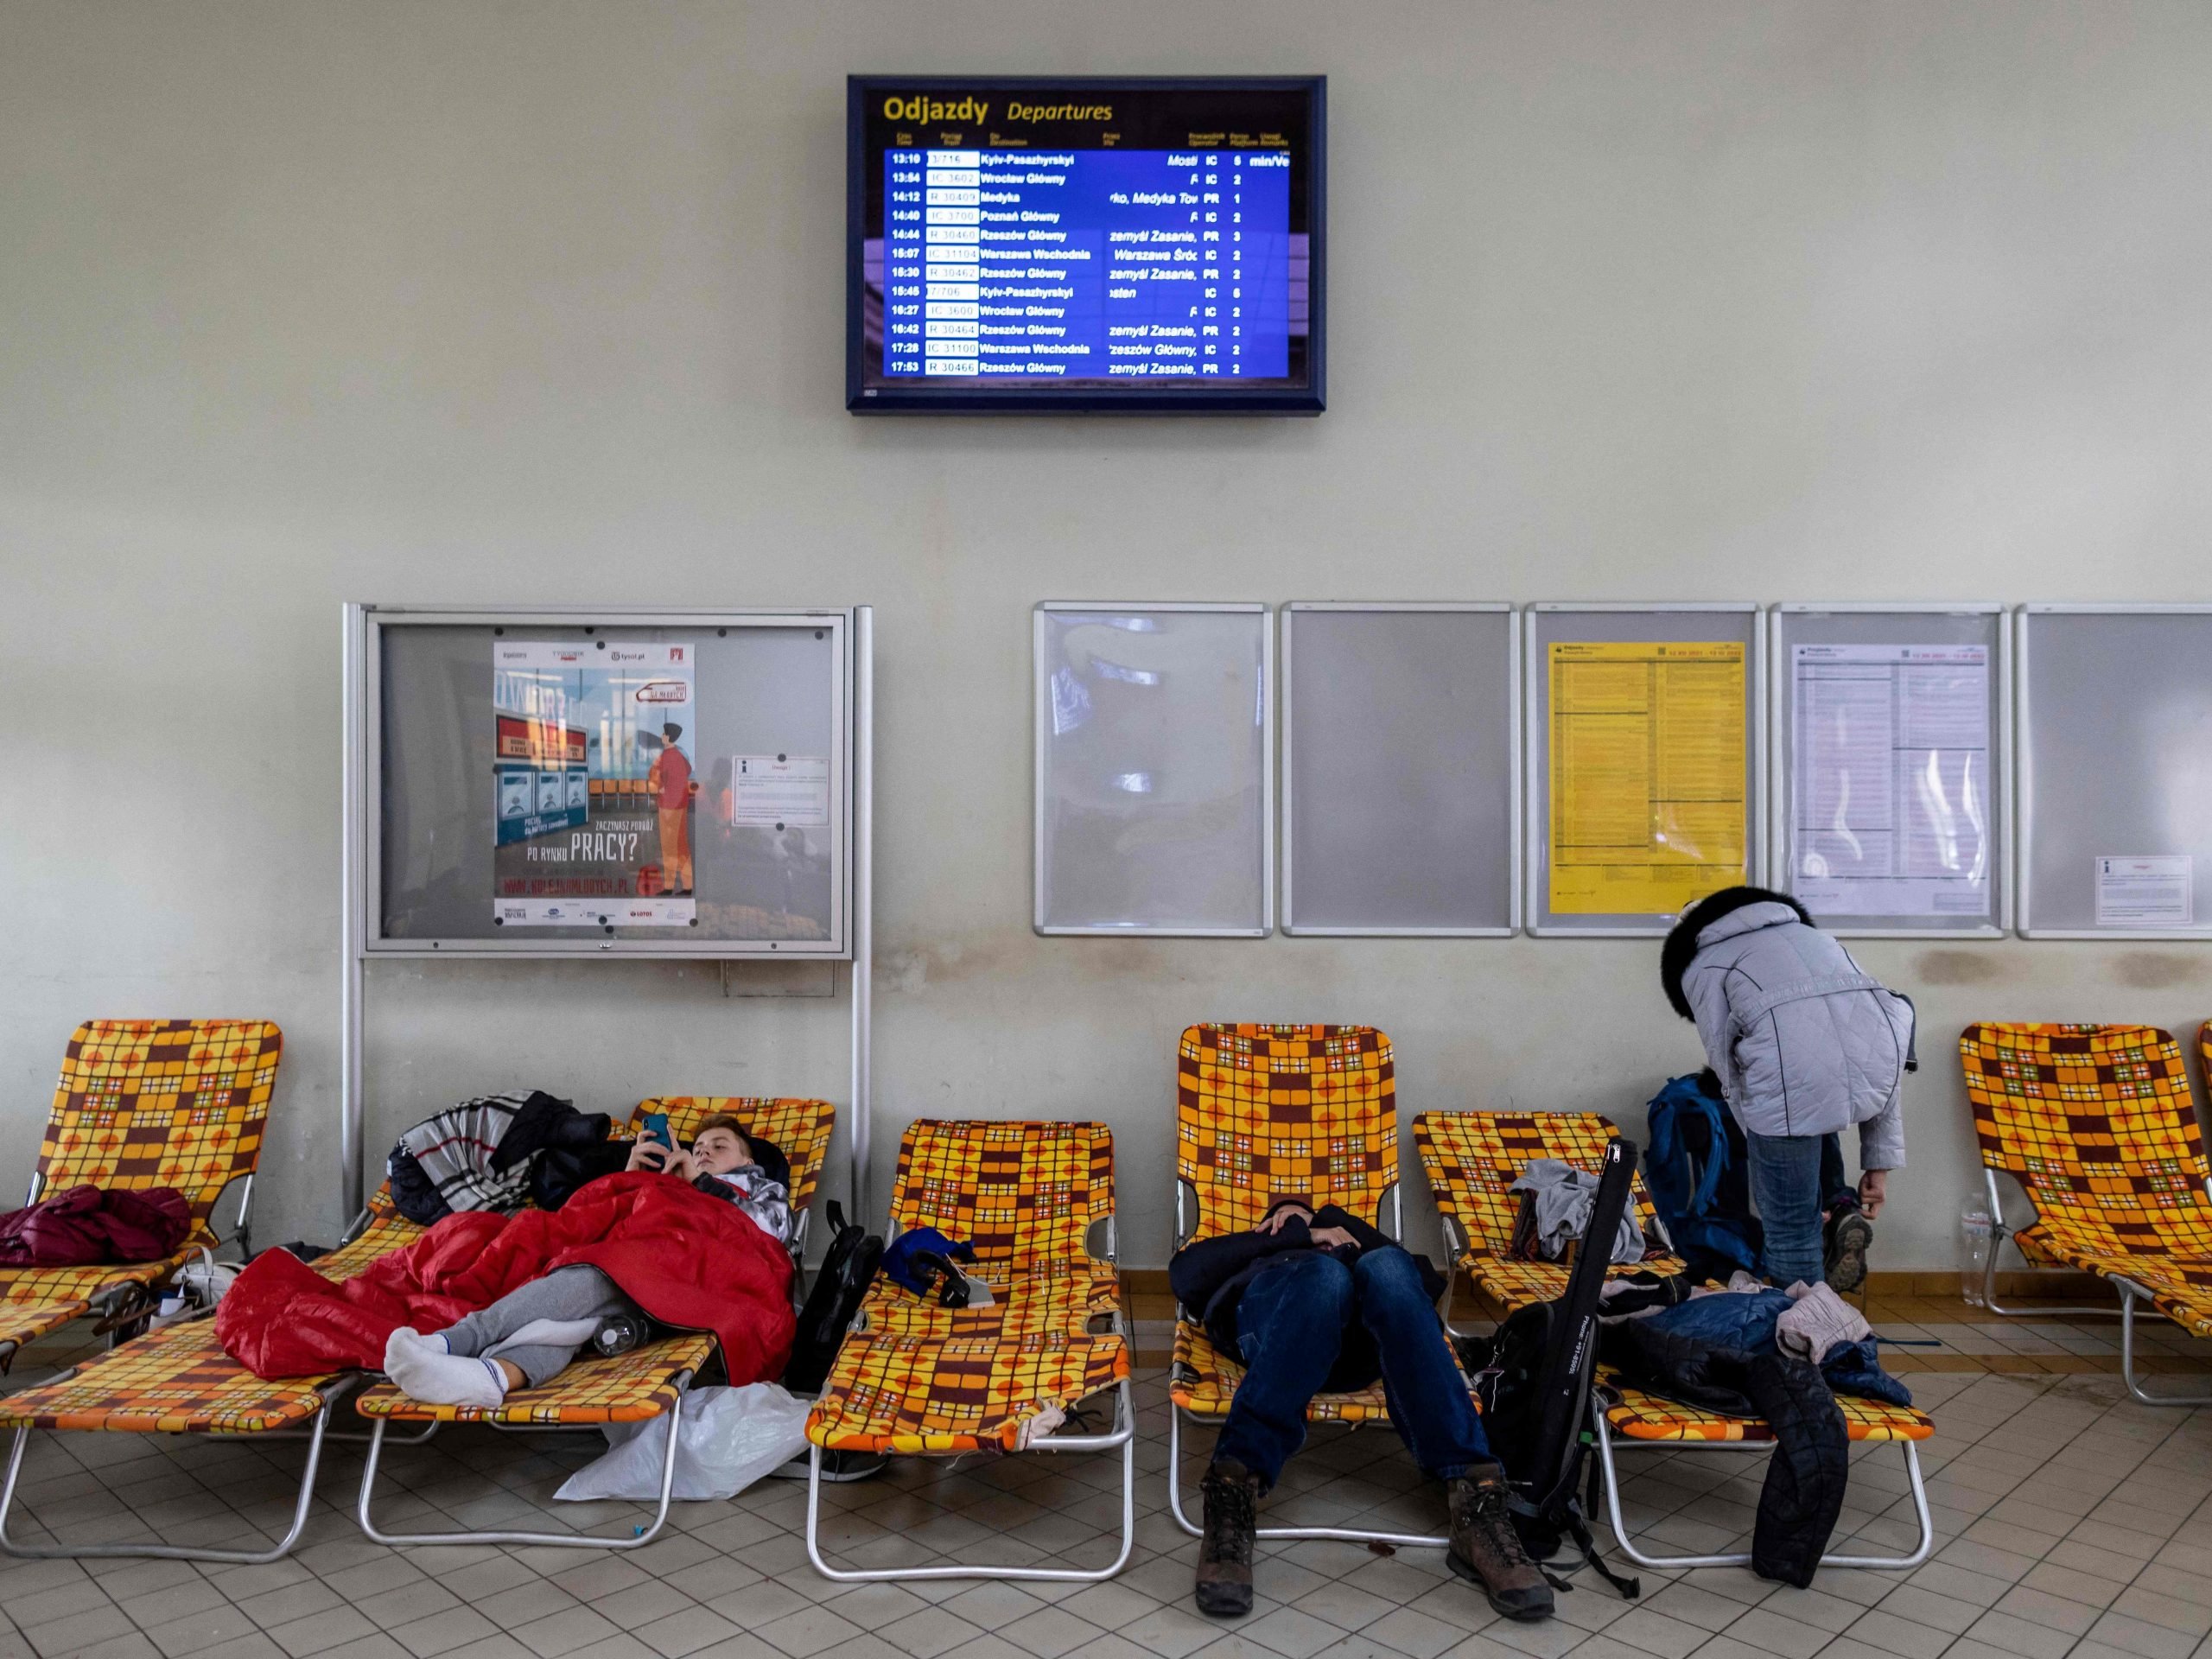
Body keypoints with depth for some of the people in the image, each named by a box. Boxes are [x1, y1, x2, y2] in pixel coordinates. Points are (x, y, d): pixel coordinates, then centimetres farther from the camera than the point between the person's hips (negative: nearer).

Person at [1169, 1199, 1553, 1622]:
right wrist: (1301, 1236, 10)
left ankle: (1475, 1495, -40)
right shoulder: (1247, 1255, 39)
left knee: (1387, 1267, -32)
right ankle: (1235, 1486, -46)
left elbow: (1429, 1282, 22)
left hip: (1360, 1343, 1)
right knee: (1325, 1274, -34)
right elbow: (1185, 1273, 14)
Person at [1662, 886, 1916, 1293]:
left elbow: (1730, 1070, 14)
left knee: (1791, 1228, 13)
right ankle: (1842, 1209, 21)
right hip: (1879, 1056, 5)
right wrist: (1880, 1164, 29)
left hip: (1791, 1069, -5)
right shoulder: (1813, 936, 38)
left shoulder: (1702, 968, 25)